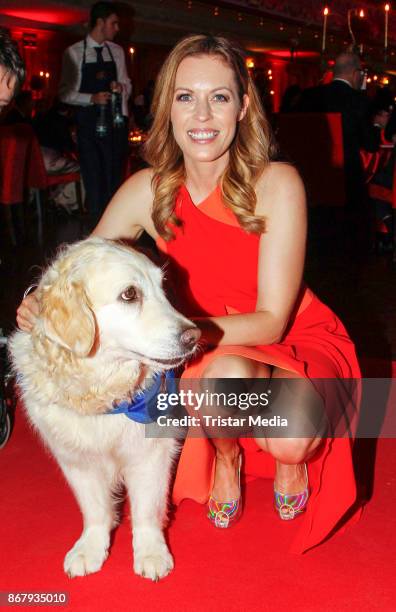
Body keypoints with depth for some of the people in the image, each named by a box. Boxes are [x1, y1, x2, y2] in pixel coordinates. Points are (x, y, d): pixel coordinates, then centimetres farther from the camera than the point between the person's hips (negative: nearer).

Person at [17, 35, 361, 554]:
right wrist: (41, 307, -28)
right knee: (227, 374, -35)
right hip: (215, 352, 2)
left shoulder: (276, 184, -20)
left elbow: (271, 321, -22)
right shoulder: (148, 190, -12)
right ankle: (226, 455, 2)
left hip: (298, 342, -1)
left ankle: (291, 456, 8)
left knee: (289, 445, -33)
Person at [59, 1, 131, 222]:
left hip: (115, 121, 4)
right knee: (94, 178, 0)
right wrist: (92, 98, -22)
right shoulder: (74, 52, -4)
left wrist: (121, 88, -9)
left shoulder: (117, 51, 7)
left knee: (115, 176, 9)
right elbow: (65, 93, -6)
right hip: (89, 122, -3)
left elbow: (127, 85, 15)